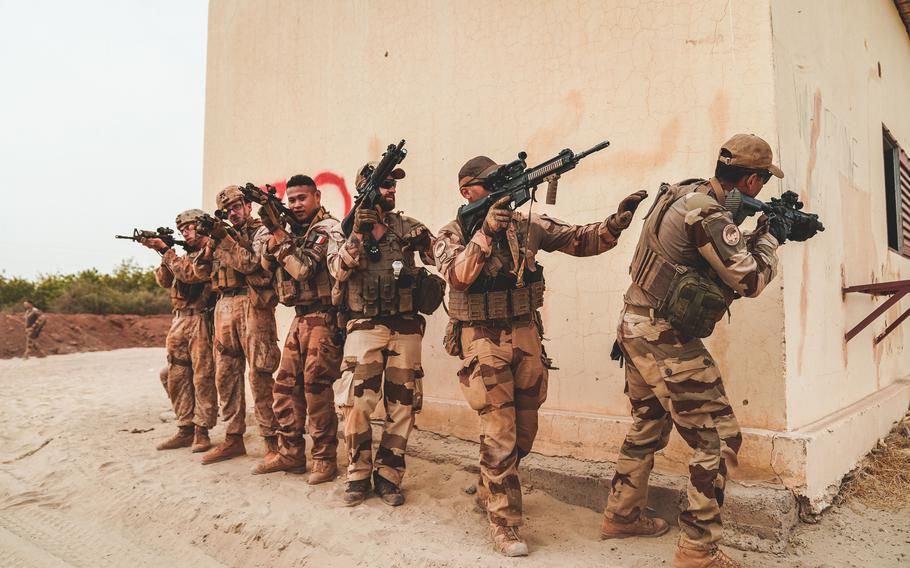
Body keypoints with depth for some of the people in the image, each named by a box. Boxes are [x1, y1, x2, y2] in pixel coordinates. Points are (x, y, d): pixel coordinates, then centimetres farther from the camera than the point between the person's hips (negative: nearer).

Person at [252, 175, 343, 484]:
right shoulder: (293, 230, 16)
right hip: (300, 317, 8)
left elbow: (304, 268, -19)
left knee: (316, 388, -8)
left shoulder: (327, 228, -8)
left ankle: (325, 459, 5)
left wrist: (279, 234, -14)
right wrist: (274, 234, -1)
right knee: (285, 386, 9)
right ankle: (290, 454, 21)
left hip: (323, 318, -8)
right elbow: (267, 268, 12)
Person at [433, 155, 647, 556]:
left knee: (523, 432, 16)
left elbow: (581, 241, 0)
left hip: (525, 336, 5)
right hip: (483, 341, -5)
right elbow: (457, 276, -25)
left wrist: (617, 221, -16)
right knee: (499, 435, -4)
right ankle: (503, 523, 12)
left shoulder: (527, 225, 3)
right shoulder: (451, 235, -6)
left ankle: (488, 492, 40)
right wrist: (486, 231, -35)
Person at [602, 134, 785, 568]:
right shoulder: (707, 213, -19)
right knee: (718, 439, 0)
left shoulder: (687, 193, 9)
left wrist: (756, 236, 15)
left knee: (648, 427, 22)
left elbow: (727, 255, 21)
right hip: (666, 340, -10)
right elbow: (750, 279, -13)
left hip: (638, 330, 10)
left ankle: (621, 516, 36)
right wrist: (771, 239, 3)